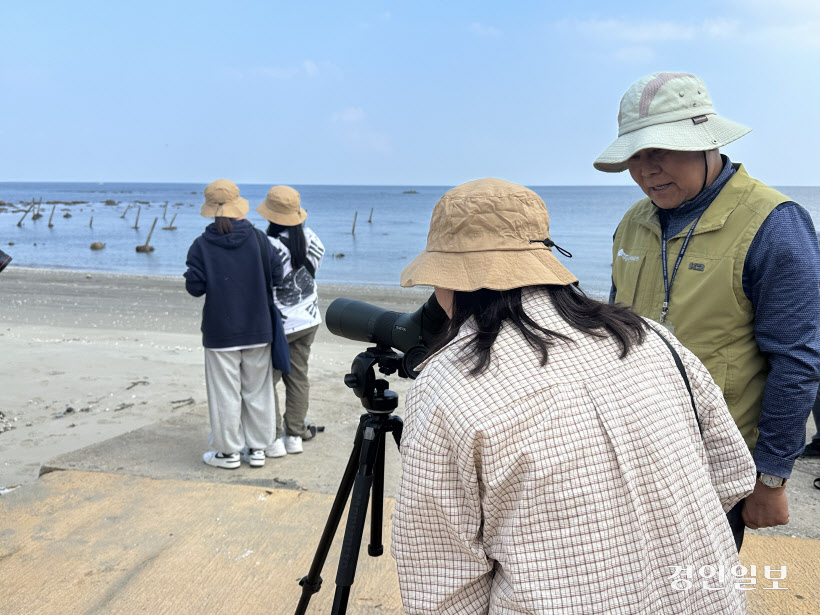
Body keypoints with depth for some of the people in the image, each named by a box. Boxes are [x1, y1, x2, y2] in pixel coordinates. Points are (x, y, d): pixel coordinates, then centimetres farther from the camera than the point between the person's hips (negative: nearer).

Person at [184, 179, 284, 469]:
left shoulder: (201, 245, -9)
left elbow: (195, 287, -9)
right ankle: (257, 448, 20)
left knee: (225, 393, 7)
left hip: (221, 333, -2)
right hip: (257, 329, 2)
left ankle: (228, 451, 16)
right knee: (257, 390, 12)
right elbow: (277, 275, -3)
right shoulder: (256, 238, -4)